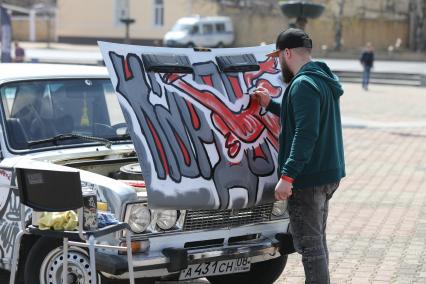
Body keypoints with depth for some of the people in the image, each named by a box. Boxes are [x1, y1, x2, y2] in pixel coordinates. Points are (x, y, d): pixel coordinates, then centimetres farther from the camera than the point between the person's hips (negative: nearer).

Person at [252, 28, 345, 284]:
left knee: (309, 243, -6)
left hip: (308, 178, -10)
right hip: (329, 175, 10)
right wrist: (271, 104, 25)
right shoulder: (324, 79, 14)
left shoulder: (303, 85, -17)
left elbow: (306, 133, -26)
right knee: (317, 240, 20)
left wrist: (287, 176, -27)